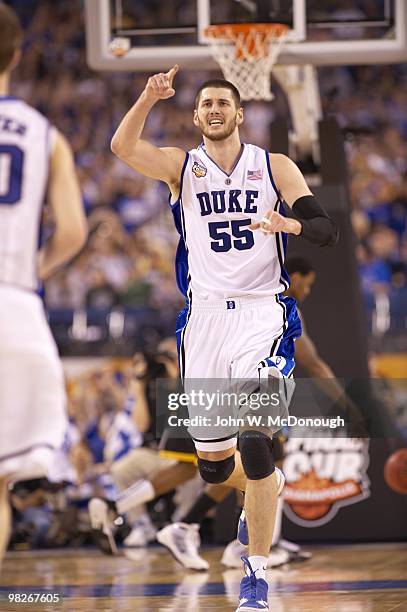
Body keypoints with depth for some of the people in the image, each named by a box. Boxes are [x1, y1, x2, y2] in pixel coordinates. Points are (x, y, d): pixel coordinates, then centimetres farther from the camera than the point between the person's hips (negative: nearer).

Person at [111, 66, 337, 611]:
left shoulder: (274, 167, 4)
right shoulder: (182, 166, 6)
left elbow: (326, 230, -3)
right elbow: (123, 147, -13)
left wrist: (289, 223, -25)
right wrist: (149, 98, -31)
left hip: (263, 311, -3)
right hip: (206, 315, 3)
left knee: (254, 444, -21)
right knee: (212, 464, 10)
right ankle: (264, 493, 46)